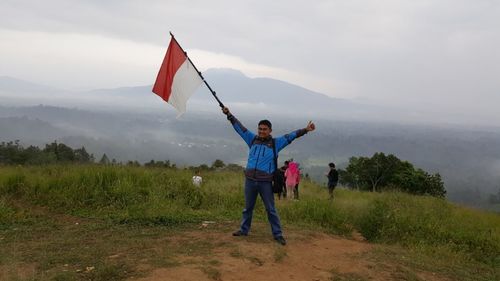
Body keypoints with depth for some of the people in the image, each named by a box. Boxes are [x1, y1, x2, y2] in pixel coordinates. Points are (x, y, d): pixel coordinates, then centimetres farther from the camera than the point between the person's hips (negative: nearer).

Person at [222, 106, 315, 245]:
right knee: (248, 207, 16)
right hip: (250, 180, 3)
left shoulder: (276, 143, 3)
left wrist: (305, 130, -6)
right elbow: (240, 127, 12)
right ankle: (244, 230, 29)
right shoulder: (252, 139, 8)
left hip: (265, 182, -2)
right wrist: (229, 114, 12)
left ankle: (278, 234, 11)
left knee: (271, 209, 4)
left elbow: (291, 136, 0)